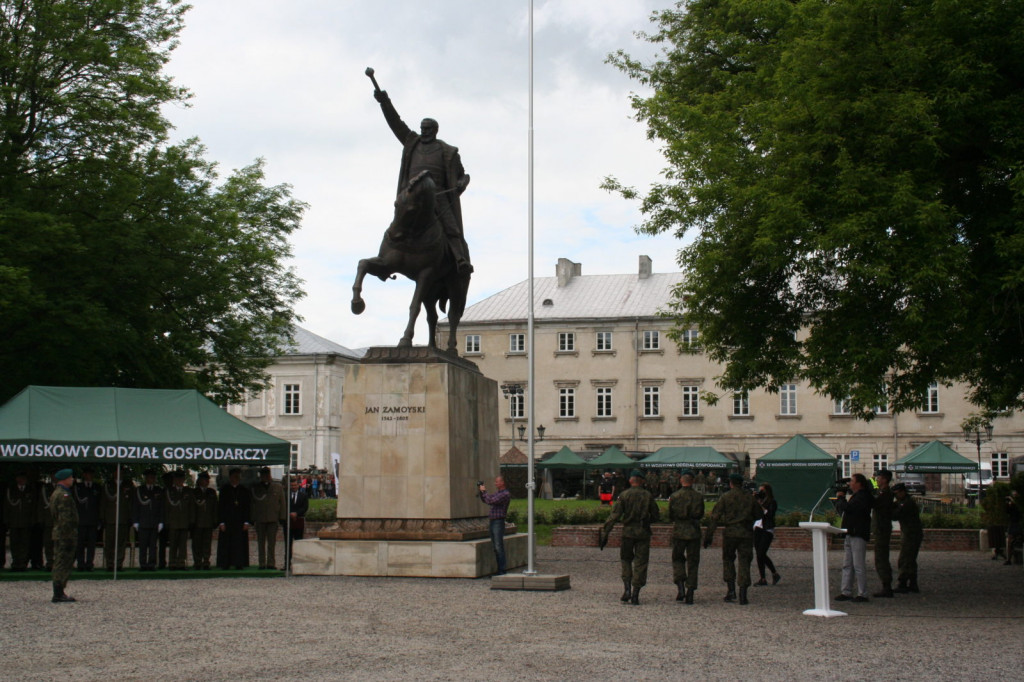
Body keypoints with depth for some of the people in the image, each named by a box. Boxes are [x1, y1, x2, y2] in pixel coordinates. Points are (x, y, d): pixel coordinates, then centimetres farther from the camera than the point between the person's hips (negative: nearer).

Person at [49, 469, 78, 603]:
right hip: (65, 535, -10)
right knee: (63, 565, -7)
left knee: (59, 565, 14)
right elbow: (65, 519, -22)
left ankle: (59, 593, 19)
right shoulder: (64, 495, -17)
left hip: (58, 535, 10)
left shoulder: (56, 493, 17)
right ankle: (59, 594, -6)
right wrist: (69, 539, -21)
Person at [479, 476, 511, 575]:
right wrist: (481, 492, 8)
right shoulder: (496, 492, 17)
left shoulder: (506, 494, -12)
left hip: (498, 522, -9)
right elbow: (484, 500, 24)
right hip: (492, 521, 9)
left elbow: (491, 501, -21)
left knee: (499, 546, -9)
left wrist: (484, 491, -10)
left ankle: (502, 570, -7)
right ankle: (499, 567, 14)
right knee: (495, 547, 10)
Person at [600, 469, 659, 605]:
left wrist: (605, 533, -8)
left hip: (628, 532, 0)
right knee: (640, 563, 4)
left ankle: (627, 589, 2)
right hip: (643, 533, 0)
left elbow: (614, 515, -9)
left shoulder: (624, 495, -3)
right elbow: (655, 516, 6)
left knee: (626, 559, 17)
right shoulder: (648, 496, 0)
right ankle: (635, 595, 1)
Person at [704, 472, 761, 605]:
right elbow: (758, 514, 13)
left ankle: (731, 590, 4)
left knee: (728, 559, 16)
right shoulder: (750, 497, 6)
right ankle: (743, 595, -3)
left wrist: (708, 536, -3)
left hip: (730, 532, -1)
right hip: (746, 533, 1)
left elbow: (715, 517, -4)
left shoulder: (725, 497, 0)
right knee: (744, 562, 3)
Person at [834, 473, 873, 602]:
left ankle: (862, 594, -4)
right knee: (847, 566, 9)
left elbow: (847, 508, -22)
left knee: (858, 566, -8)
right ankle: (846, 592, 12)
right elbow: (840, 509, 25)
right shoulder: (856, 496, 21)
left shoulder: (863, 497, -11)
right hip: (850, 534, 10)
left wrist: (841, 497, -5)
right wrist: (839, 498, 12)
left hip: (858, 535, -10)